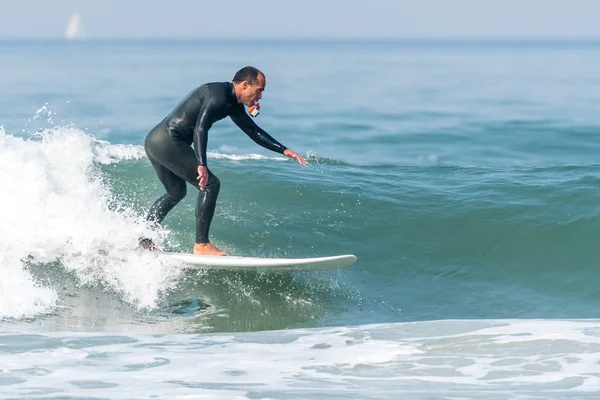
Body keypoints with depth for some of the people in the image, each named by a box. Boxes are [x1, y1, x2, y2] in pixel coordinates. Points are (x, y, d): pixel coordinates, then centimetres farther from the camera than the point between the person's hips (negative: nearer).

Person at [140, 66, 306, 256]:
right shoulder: (218, 95, -16)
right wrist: (201, 165, -37)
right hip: (167, 142, -11)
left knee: (176, 192, 27)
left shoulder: (233, 104, 15)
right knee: (210, 184, -10)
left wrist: (283, 150, 18)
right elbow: (200, 128, -28)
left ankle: (142, 238, 31)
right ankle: (201, 244, -11)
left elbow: (253, 131, 25)